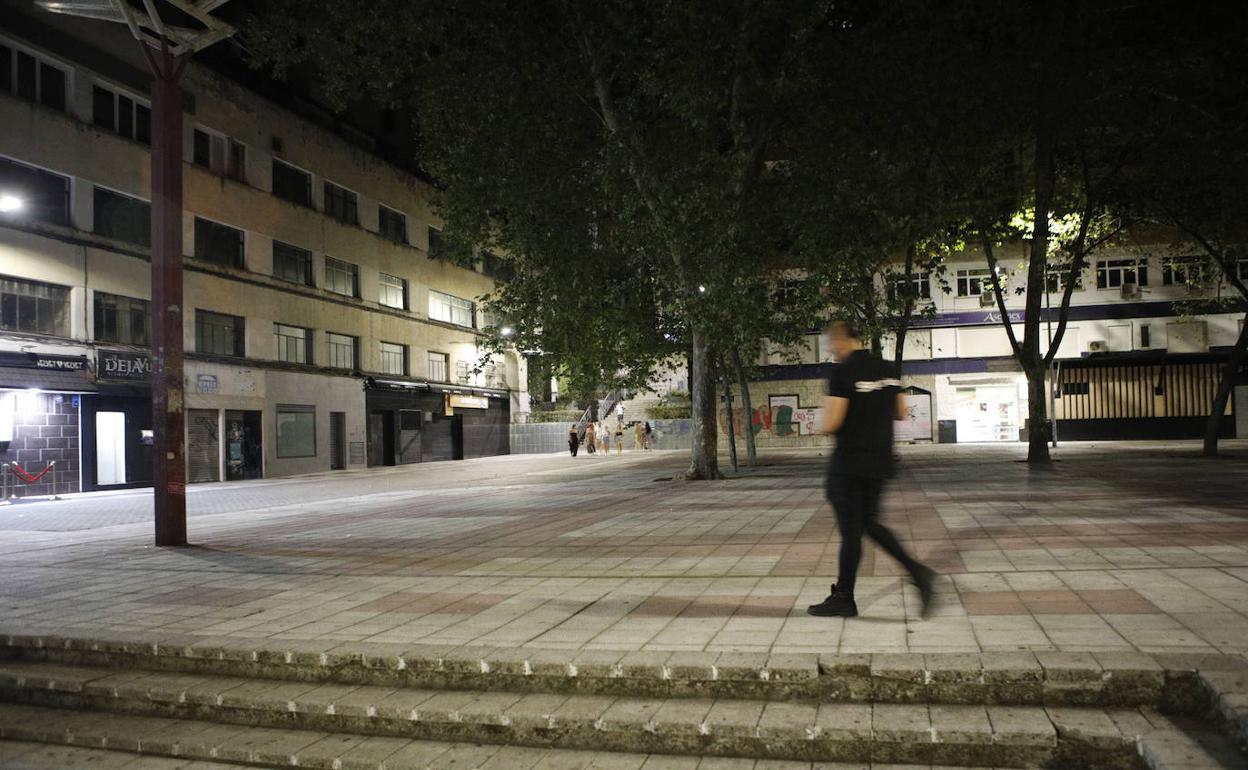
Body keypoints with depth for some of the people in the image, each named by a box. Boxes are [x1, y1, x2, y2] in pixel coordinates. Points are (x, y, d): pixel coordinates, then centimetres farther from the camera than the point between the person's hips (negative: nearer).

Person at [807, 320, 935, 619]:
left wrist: (827, 412, 2)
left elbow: (830, 424, -19)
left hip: (849, 464, -7)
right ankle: (916, 570, 7)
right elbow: (901, 413, 17)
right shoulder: (887, 369, 8)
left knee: (850, 530, 2)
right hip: (880, 461, 7)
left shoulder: (842, 372, -15)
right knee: (869, 523, 19)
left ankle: (843, 598, 14)